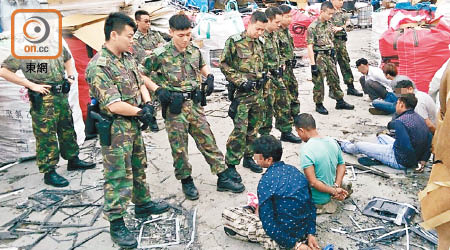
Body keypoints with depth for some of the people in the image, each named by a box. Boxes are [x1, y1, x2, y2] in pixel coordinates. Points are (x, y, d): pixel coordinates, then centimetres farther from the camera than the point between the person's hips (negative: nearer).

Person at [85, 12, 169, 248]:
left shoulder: (128, 58, 6)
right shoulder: (99, 67, -22)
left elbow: (140, 84, 13)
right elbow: (114, 105, -27)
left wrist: (148, 105, -6)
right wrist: (141, 112, -14)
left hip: (133, 124, 9)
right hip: (114, 129, -9)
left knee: (138, 167, 21)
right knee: (118, 176, 0)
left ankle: (143, 204, 40)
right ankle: (116, 224, 12)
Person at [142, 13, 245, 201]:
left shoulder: (195, 51, 4)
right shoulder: (161, 55, -11)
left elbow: (202, 66, 25)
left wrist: (209, 77, 5)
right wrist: (158, 90, -13)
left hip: (195, 105, 5)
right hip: (174, 108, -4)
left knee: (208, 140, 8)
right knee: (179, 147, 6)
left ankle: (223, 178, 16)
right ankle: (186, 181, 24)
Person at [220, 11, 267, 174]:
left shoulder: (259, 44, 13)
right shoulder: (234, 42, -8)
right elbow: (223, 64, -9)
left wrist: (262, 78, 5)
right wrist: (240, 81, -15)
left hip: (257, 92, 7)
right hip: (241, 93, -7)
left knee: (254, 128, 13)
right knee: (240, 130, -10)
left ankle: (248, 157, 28)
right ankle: (230, 164, -1)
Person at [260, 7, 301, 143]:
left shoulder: (274, 34, 11)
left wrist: (280, 67, 16)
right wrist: (266, 74, -18)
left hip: (277, 76, 9)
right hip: (266, 77, -9)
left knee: (284, 103, 14)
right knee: (267, 108, -1)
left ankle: (286, 132, 26)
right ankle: (265, 136, 12)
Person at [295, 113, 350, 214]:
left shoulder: (306, 151, -26)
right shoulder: (332, 141, -3)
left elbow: (313, 182, -28)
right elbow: (342, 165, 6)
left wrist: (334, 191, -18)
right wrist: (337, 186, -5)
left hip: (315, 200, -8)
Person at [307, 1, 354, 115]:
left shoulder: (328, 24, 9)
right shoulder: (313, 27, -14)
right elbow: (310, 47, -17)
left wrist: (333, 56, 17)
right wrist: (313, 64, -20)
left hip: (329, 56, 7)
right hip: (319, 57, -7)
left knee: (335, 79, 12)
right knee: (318, 82, 1)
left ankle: (340, 102, 23)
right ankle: (319, 105, 14)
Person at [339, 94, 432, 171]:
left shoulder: (400, 121, -27)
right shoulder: (420, 119, 2)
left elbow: (406, 146, -34)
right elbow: (430, 140, 3)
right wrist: (423, 160, 2)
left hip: (400, 161, -9)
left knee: (358, 146, 6)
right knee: (381, 136, 29)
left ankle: (344, 146, 38)